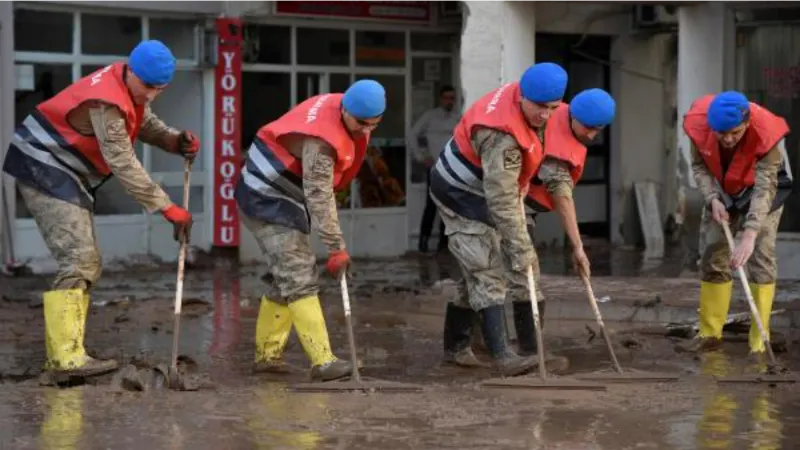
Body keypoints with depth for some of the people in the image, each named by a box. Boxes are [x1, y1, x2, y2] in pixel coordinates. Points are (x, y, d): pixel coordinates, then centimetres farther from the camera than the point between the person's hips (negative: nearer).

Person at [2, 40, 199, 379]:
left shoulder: (130, 88, 3)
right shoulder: (106, 103, -26)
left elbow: (149, 126, 12)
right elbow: (125, 166, -26)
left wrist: (177, 141, -10)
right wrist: (168, 209, -23)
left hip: (66, 175, 10)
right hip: (44, 170, -10)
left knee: (87, 265, 9)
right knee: (78, 259, -19)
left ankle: (60, 354, 11)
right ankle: (67, 356, -22)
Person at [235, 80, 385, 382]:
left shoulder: (344, 109, -1)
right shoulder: (321, 141, -30)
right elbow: (319, 199, -29)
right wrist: (336, 249, -25)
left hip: (285, 198, 10)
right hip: (267, 199, -10)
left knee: (285, 278, 13)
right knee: (299, 279, -17)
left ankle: (267, 355, 22)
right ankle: (322, 361, -23)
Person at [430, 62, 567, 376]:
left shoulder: (515, 94, -7)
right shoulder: (502, 137, -35)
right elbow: (503, 201, -33)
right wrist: (521, 249, -28)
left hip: (478, 191, 10)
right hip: (462, 196, -10)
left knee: (477, 271, 14)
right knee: (487, 274, -16)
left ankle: (455, 345, 24)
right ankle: (501, 354, -22)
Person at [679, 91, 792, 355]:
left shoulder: (766, 135, -38)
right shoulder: (698, 123, -29)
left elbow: (764, 189, -41)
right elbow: (699, 166, -11)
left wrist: (749, 236, -50)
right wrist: (713, 199, -27)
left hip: (761, 190, -4)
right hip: (722, 192, 4)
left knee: (760, 258, -12)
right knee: (712, 258, 4)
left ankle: (759, 340, -9)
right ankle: (710, 334, 13)